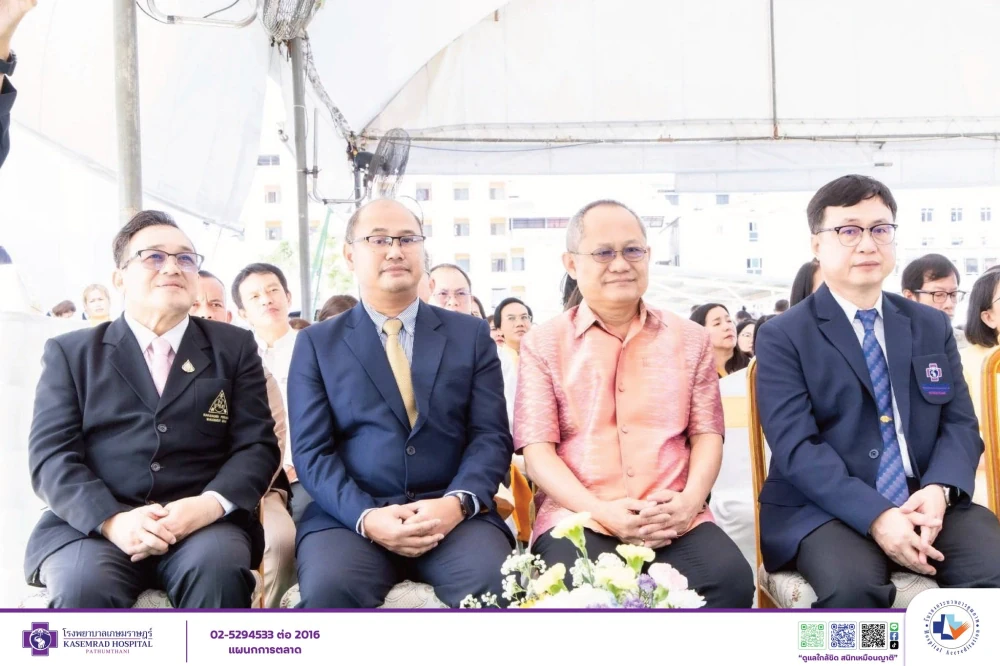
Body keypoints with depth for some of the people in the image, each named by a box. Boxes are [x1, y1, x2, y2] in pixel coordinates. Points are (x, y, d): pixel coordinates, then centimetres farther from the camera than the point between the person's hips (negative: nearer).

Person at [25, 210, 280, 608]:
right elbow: (50, 455, 2)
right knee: (82, 585, -32)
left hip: (203, 523, 1)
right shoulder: (70, 351, 13)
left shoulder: (233, 347, 14)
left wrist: (211, 504, -16)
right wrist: (111, 519, -18)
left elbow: (256, 444, 6)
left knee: (219, 569, -32)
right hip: (90, 526, 0)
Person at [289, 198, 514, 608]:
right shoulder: (317, 343, 10)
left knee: (499, 586, -29)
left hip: (452, 514, 1)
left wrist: (456, 503, -15)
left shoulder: (471, 335, 12)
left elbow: (491, 435, 5)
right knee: (328, 589, -31)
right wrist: (366, 516, -16)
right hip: (349, 517, 0)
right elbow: (311, 450, 2)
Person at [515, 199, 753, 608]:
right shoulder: (543, 343, 8)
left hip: (674, 519, 3)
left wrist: (690, 500, -9)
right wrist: (601, 512, -15)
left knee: (731, 578, -27)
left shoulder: (690, 339, 16)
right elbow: (537, 449, 0)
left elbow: (707, 433, 12)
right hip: (576, 517, -2)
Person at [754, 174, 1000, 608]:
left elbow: (960, 423, 10)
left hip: (926, 502, 4)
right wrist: (875, 516, -23)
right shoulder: (783, 337, 0)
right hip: (826, 508, -4)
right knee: (852, 587, -33)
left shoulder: (932, 326, 16)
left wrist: (938, 489, -12)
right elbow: (795, 445, -11)